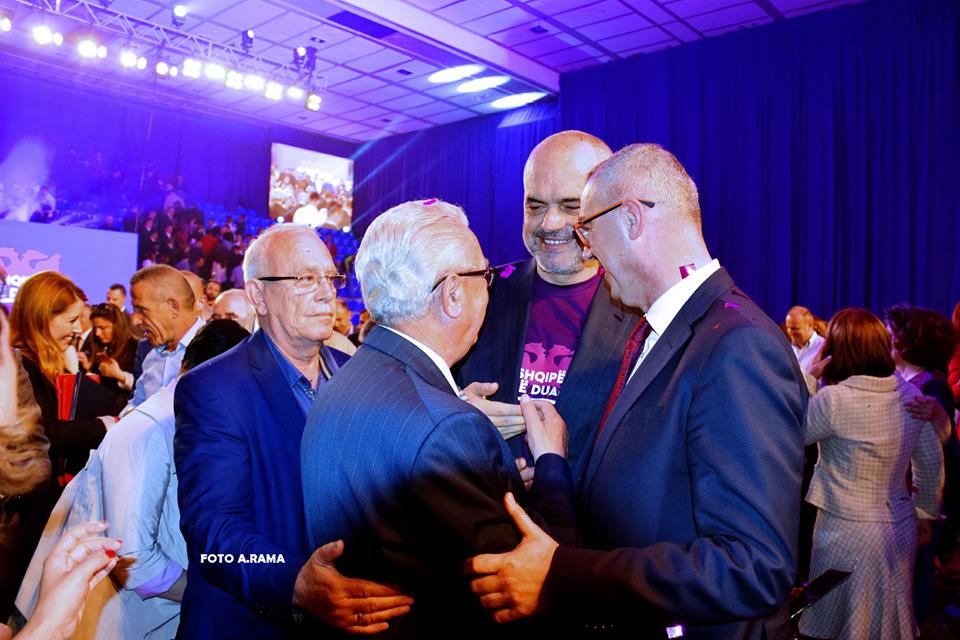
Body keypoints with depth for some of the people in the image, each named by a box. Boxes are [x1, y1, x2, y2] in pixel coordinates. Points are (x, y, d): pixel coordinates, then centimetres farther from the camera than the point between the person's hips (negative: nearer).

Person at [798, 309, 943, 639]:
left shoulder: (833, 399, -22)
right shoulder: (910, 394, -2)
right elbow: (931, 463, 6)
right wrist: (926, 513, 20)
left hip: (848, 532, -6)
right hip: (902, 528, 6)